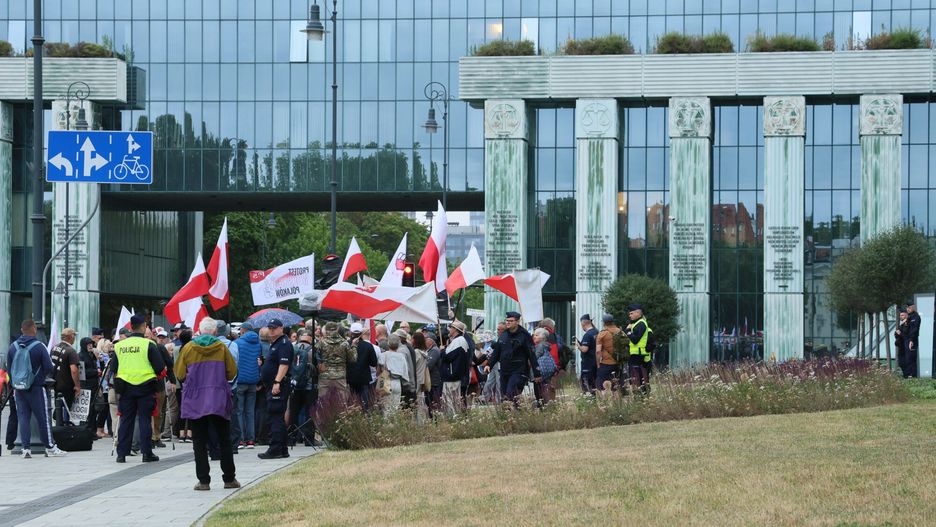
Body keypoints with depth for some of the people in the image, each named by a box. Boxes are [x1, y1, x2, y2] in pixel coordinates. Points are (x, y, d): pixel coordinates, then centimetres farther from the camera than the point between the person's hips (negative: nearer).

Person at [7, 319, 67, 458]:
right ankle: (50, 447, 9)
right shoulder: (39, 346, -12)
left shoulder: (13, 347, 1)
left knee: (23, 418, 7)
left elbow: (9, 368, 8)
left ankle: (26, 448, 3)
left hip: (19, 389, 4)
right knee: (43, 418, 4)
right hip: (36, 388, -4)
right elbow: (48, 367, -11)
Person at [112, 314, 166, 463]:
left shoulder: (119, 346, 5)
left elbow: (114, 370, 12)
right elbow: (160, 368, -7)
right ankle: (147, 452, 2)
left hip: (125, 388, 3)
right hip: (145, 388, -3)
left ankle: (121, 453, 6)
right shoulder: (148, 344, -8)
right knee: (145, 419, 2)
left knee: (126, 420, 7)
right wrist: (158, 380, 12)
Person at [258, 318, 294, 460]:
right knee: (278, 418, 12)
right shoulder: (274, 344, 21)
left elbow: (284, 364, -21)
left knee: (275, 417, -12)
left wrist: (277, 382, -27)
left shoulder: (284, 344, -11)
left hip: (279, 386, -11)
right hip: (272, 385, 11)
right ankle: (282, 450, 16)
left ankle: (275, 449, -14)